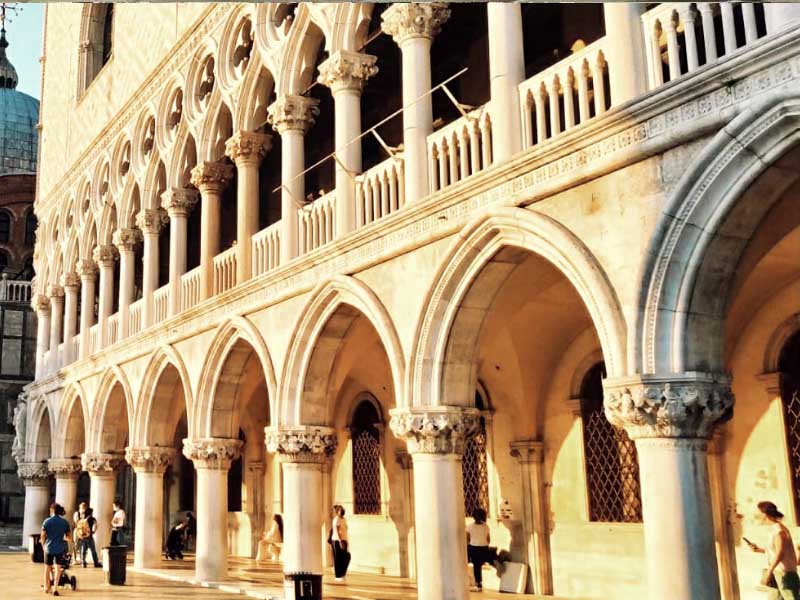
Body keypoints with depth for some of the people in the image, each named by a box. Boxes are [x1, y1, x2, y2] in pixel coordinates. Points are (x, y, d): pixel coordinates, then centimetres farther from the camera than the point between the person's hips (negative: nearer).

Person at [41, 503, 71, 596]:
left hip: (49, 547, 0)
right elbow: (68, 536, 3)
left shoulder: (47, 521, -3)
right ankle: (55, 588, -11)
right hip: (60, 548, 0)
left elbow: (43, 536, -4)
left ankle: (47, 587, 27)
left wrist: (43, 545, 12)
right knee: (58, 568, 3)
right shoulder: (65, 522, 0)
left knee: (48, 568, 16)